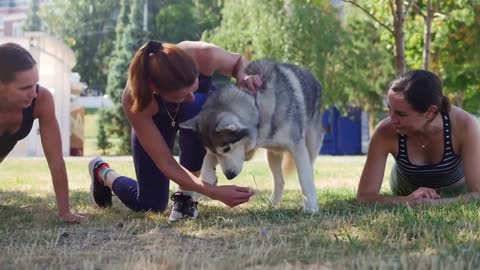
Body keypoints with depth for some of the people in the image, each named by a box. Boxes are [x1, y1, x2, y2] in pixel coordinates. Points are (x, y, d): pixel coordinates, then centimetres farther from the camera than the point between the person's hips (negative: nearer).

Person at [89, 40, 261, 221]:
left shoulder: (203, 56, -40)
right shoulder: (134, 100, -43)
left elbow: (239, 61, -14)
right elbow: (166, 163, -36)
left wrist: (243, 78, -38)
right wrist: (214, 192, -45)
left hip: (202, 107, 2)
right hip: (155, 121, -2)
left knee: (194, 109, -37)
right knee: (150, 204, -4)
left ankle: (185, 195, -16)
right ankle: (103, 173, 29)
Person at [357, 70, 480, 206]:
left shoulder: (463, 125, -39)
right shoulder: (386, 132, -37)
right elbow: (364, 195, -33)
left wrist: (432, 203, -55)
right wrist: (408, 201, -50)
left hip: (455, 192, -1)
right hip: (405, 193, 1)